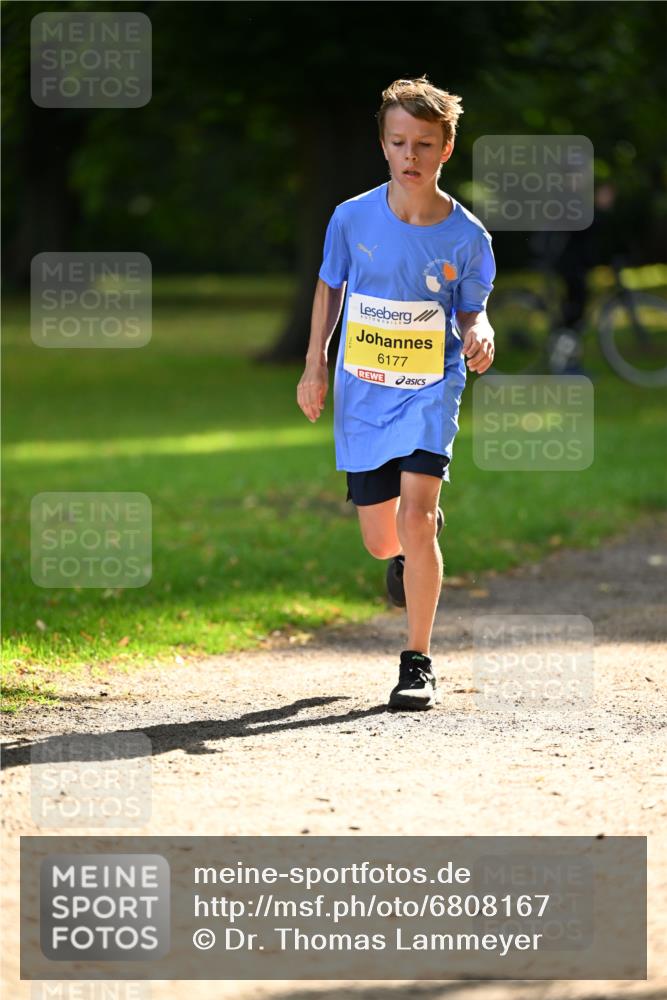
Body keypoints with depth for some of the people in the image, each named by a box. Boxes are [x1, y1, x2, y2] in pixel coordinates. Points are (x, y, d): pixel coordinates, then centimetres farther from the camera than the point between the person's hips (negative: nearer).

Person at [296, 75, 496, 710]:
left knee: (415, 510, -21)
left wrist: (480, 336, -21)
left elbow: (472, 311, 2)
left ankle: (417, 661, -8)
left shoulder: (466, 237, -10)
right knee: (381, 538, 5)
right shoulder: (353, 218, -7)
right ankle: (413, 548, 47)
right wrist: (314, 366, 6)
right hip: (362, 394, 2)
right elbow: (330, 286, 10)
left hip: (431, 390, -2)